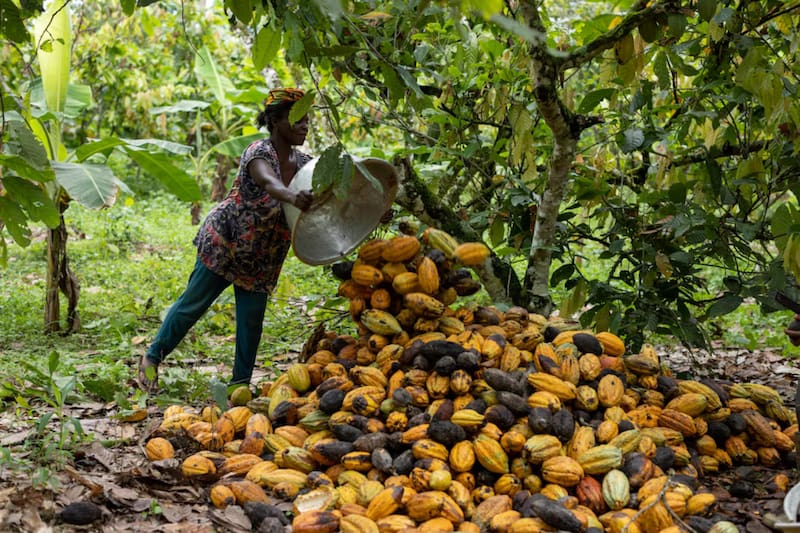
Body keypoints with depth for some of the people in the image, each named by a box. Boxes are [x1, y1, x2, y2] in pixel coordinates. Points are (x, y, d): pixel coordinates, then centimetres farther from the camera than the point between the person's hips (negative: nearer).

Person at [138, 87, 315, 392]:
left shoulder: (303, 164, -2)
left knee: (251, 320, 5)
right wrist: (293, 198, -68)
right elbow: (269, 183, -46)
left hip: (261, 258, 6)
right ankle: (152, 359, 21)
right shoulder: (259, 154, -24)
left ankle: (240, 385, 16)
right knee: (193, 304, 3)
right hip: (224, 242, -6)